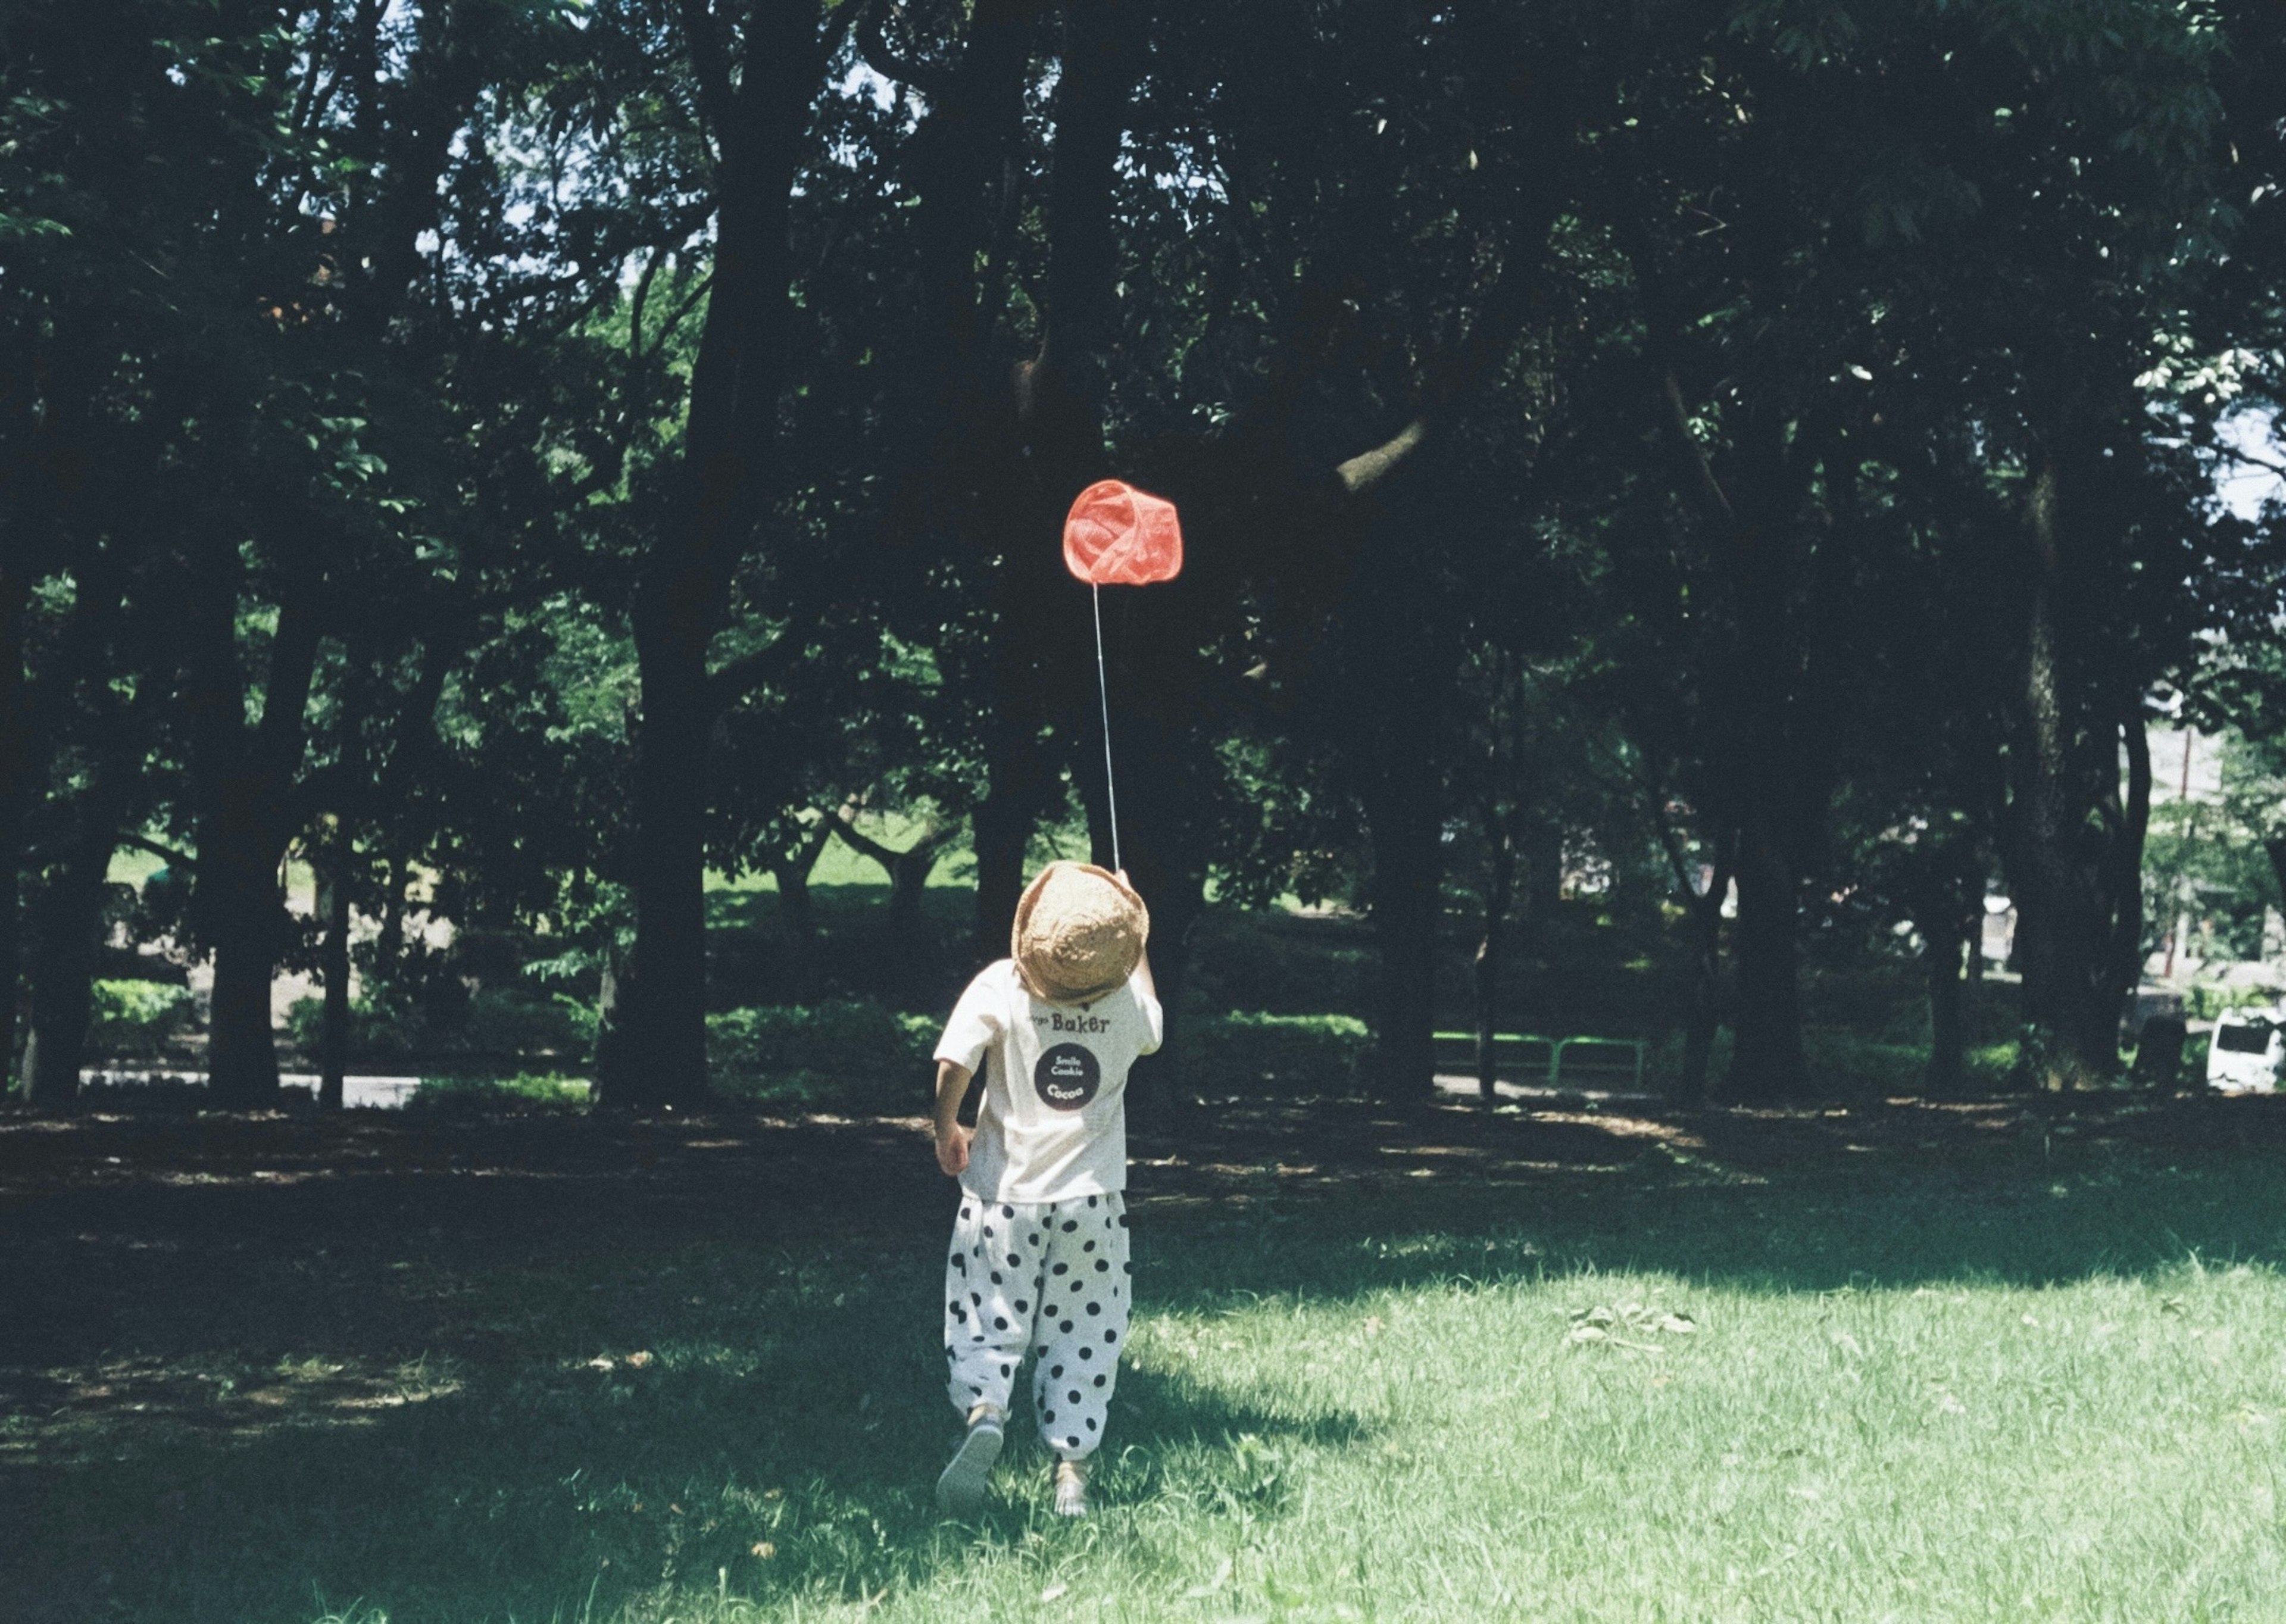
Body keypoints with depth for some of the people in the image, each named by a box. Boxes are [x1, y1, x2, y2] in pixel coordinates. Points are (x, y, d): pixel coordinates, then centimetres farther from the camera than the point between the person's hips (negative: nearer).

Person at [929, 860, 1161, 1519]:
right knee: (1081, 1336, 10)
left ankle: (984, 1409, -22)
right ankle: (1073, 1468, 8)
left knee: (987, 1324, 5)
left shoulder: (1000, 987, -13)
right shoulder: (1129, 1003, -6)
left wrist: (946, 1133, -2)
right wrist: (1134, 938, 26)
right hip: (1091, 1198, 1)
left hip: (1007, 1191, -1)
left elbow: (953, 1066, -21)